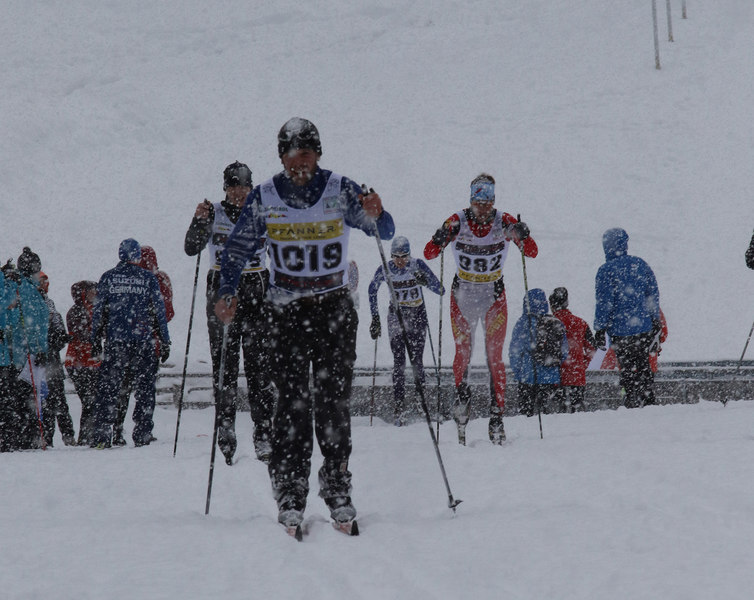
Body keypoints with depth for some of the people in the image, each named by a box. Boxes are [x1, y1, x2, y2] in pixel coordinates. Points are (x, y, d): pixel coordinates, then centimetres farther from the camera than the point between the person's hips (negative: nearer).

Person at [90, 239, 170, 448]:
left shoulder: (108, 277, 6)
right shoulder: (148, 278, 2)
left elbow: (98, 311, 6)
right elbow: (159, 311, 3)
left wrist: (95, 339, 13)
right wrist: (165, 342, 8)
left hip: (115, 341, 1)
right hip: (143, 341, -1)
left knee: (108, 386, 3)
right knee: (145, 388, 5)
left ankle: (101, 433, -5)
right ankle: (142, 434, 1)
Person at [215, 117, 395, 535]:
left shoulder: (340, 191, -3)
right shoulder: (264, 198, 0)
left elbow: (384, 232, -9)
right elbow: (237, 249, 8)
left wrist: (375, 216, -31)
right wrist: (227, 293, -5)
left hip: (335, 309, 0)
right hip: (286, 312, 0)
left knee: (333, 402, -5)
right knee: (292, 403, -8)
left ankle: (338, 493, 3)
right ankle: (290, 497, -6)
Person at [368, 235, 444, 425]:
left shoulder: (418, 265, -13)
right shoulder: (385, 270, -10)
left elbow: (440, 290, -16)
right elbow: (372, 291, 9)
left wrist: (426, 281, -36)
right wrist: (375, 317, 7)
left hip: (418, 316, 0)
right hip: (396, 316, 0)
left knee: (416, 361, -5)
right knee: (399, 361, -11)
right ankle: (399, 409, -14)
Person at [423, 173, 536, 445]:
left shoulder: (504, 222, -11)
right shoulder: (457, 222, -12)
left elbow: (532, 253, -13)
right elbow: (428, 253, -14)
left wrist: (523, 236, -34)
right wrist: (442, 237, -34)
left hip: (494, 295, 0)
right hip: (462, 294, 1)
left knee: (495, 356, -7)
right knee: (463, 351, -3)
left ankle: (496, 415, -6)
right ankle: (462, 399, 21)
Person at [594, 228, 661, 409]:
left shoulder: (606, 271, -14)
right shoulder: (640, 264, 2)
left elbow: (603, 303, -14)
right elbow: (653, 294, 9)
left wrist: (600, 329, -7)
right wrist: (655, 320, 20)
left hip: (620, 331, -5)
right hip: (645, 327, 5)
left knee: (628, 369, 4)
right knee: (643, 364, 18)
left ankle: (634, 404, 5)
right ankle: (649, 401, 21)